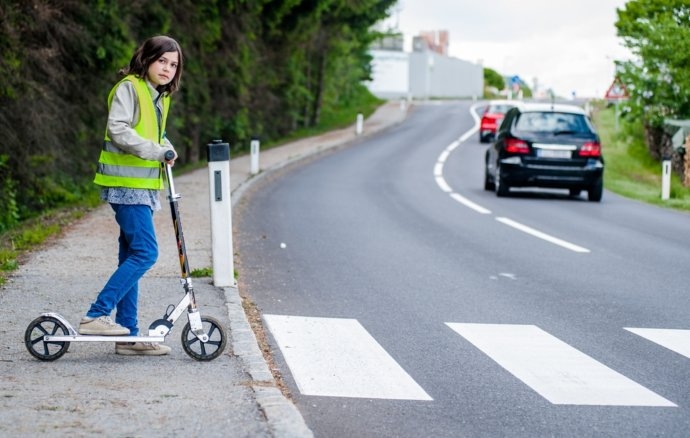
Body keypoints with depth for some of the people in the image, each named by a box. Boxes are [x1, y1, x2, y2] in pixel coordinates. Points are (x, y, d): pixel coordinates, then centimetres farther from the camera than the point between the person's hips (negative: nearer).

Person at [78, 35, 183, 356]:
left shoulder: (159, 97, 18)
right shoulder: (129, 87, -9)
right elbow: (117, 129, -21)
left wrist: (167, 149, 4)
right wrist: (155, 151, -23)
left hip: (143, 186, 9)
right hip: (126, 184, -9)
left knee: (131, 257, 9)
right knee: (145, 252, -15)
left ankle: (129, 337, 12)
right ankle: (95, 316, -11)